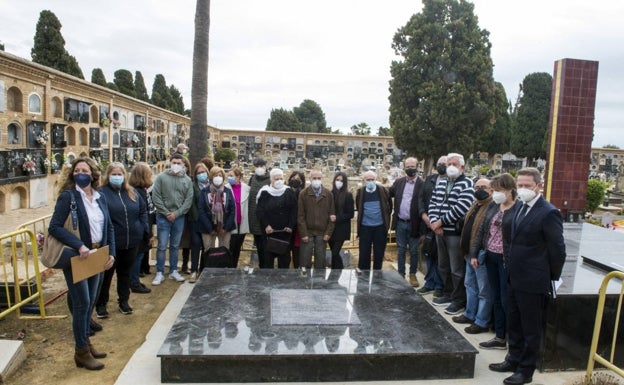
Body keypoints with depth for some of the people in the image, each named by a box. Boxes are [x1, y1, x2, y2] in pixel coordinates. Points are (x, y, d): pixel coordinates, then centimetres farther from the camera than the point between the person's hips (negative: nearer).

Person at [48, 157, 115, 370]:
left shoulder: (100, 198, 7)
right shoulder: (67, 196, -11)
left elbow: (109, 227, 11)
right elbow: (54, 227, -17)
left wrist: (111, 253, 1)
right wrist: (79, 246, -26)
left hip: (96, 257, 6)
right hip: (76, 257, -6)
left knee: (90, 302, 15)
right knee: (82, 303, -1)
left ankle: (85, 342, 31)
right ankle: (81, 352, 12)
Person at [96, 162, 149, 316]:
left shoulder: (132, 192, 8)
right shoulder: (102, 193, -10)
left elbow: (143, 211, 14)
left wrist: (144, 229, 5)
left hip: (131, 241, 5)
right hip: (110, 242, -5)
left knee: (125, 273, 17)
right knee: (106, 274, 9)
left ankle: (123, 301, 31)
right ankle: (100, 304, 23)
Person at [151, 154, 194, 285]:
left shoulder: (187, 180, 4)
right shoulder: (161, 177, -3)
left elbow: (188, 200, 0)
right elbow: (156, 197, -6)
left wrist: (176, 213, -9)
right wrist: (166, 213, -11)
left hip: (179, 217, 2)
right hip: (163, 217, -2)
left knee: (175, 246, 12)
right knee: (162, 246, 0)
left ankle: (173, 271, 23)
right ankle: (160, 273, 11)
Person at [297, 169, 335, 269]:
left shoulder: (328, 194, 5)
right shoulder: (303, 193, -1)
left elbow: (332, 214, 6)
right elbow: (300, 216, -3)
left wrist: (328, 232, -1)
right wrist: (303, 234, -8)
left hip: (322, 233, 2)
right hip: (308, 233, -1)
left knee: (320, 261, 7)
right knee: (305, 261, 2)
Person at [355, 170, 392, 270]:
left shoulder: (382, 190, -4)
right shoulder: (360, 192, -1)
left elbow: (389, 204, 9)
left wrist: (386, 216, 10)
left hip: (380, 227, 0)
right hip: (365, 227, 0)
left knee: (379, 254, 9)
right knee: (364, 253, 5)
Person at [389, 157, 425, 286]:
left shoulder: (422, 184, -8)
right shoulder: (398, 182, 6)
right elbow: (388, 194, 12)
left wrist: (422, 227, -16)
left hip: (414, 224, -3)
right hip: (400, 223, 3)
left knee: (413, 251, 10)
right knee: (401, 250, 13)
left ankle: (413, 274, 25)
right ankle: (401, 274, 23)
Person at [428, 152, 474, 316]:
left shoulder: (467, 184, -9)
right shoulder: (441, 183, 13)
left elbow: (461, 208, -20)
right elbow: (433, 203, 9)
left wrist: (441, 221, -16)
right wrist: (434, 222, -8)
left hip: (456, 232, -7)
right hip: (440, 231, 7)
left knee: (457, 269, 1)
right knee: (443, 266, 17)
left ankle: (459, 300, 15)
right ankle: (449, 294, 33)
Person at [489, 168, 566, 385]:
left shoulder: (548, 213, -17)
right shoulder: (520, 208, 8)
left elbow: (557, 250, -14)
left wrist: (552, 278, -6)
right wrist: (511, 266, 12)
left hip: (533, 282, -8)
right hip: (515, 278, 8)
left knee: (531, 328, 8)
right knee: (514, 324, 20)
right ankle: (514, 360, 37)